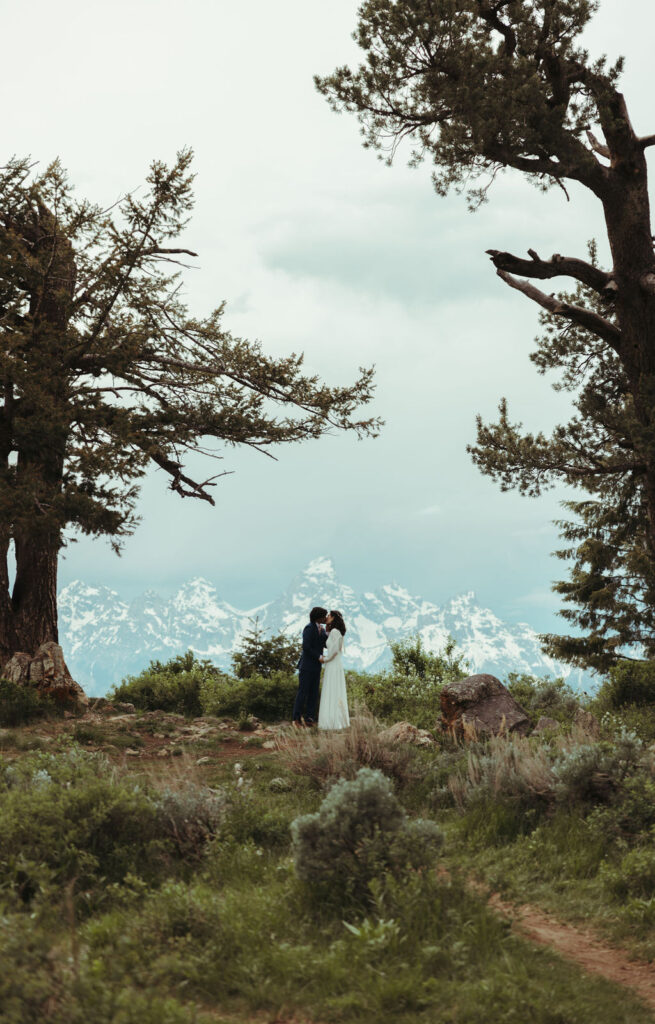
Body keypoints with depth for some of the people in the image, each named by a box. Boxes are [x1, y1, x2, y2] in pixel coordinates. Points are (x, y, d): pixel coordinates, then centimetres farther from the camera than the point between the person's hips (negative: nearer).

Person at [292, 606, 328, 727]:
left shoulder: (321, 630, 14)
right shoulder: (309, 628, -13)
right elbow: (306, 647, -21)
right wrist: (319, 657, -19)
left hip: (316, 666, 8)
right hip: (306, 665, -8)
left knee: (314, 693, 4)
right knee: (303, 692, -6)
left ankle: (309, 719, 7)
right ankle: (297, 719, -2)